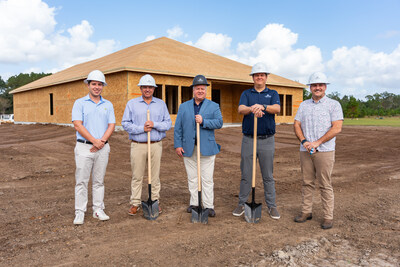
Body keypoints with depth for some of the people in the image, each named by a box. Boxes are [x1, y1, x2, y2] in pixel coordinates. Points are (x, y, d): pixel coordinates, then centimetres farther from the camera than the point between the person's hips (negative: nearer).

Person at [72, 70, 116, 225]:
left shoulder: (108, 105, 11)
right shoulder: (80, 103, 1)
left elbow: (111, 126, 4)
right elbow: (78, 125, -9)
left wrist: (102, 141, -11)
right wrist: (94, 140, -15)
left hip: (102, 148, 3)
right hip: (84, 147, -3)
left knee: (99, 181, 10)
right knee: (81, 181, 1)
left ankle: (98, 210, 18)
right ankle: (80, 212, 9)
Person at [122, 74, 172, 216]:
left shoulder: (161, 104, 10)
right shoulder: (132, 103, 6)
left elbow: (168, 123, 4)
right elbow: (125, 123, -1)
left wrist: (154, 124, -13)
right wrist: (142, 128, -13)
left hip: (156, 145, 1)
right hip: (138, 145, -1)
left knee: (155, 175, 6)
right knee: (137, 176, 2)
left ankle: (155, 201, 18)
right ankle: (135, 203, 13)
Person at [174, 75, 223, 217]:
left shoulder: (213, 106, 6)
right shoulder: (184, 106, 10)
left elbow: (219, 123, -7)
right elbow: (178, 127, 7)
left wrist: (203, 121, -20)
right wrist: (178, 145, -1)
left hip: (207, 148, -2)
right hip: (189, 148, 2)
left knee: (207, 179, 1)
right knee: (192, 178, 10)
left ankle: (209, 206, 8)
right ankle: (194, 203, 21)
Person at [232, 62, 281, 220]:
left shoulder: (273, 94, 9)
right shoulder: (246, 94, 10)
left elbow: (277, 109, -12)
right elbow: (240, 109, -9)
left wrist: (262, 106, -32)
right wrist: (251, 109, -32)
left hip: (267, 140, 0)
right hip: (248, 140, 1)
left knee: (268, 175, 6)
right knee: (246, 174, 6)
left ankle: (271, 206, 16)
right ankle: (242, 204, 17)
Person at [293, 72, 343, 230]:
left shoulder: (334, 105, 0)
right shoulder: (303, 105, 13)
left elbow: (337, 128, -9)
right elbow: (297, 125, 8)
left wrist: (317, 142, -15)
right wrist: (304, 142, -10)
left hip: (325, 151, -4)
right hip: (305, 151, 4)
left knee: (325, 185, 0)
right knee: (307, 183, 10)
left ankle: (328, 217, 9)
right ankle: (306, 212, 20)